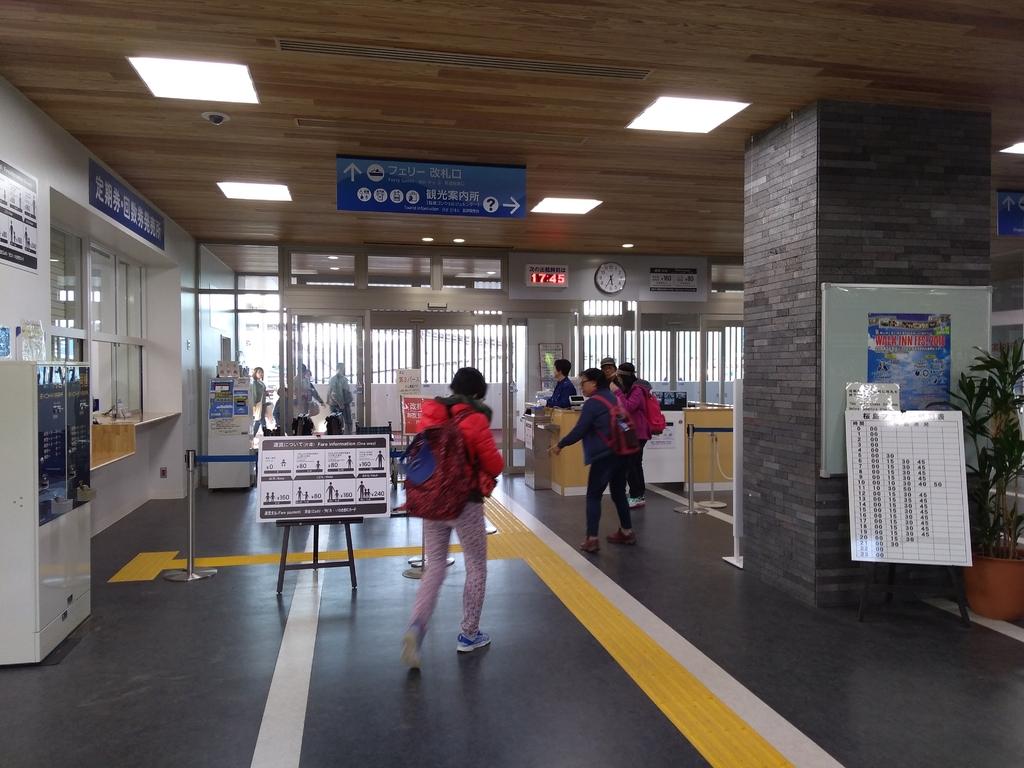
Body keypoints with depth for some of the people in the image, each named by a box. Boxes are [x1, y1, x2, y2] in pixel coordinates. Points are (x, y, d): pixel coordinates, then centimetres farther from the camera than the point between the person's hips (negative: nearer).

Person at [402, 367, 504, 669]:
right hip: (465, 503, -5)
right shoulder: (475, 420, -12)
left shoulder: (429, 414, 3)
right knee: (476, 568, 13)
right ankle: (469, 635, 21)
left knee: (435, 568, 13)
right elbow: (494, 465, -9)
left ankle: (416, 625, -9)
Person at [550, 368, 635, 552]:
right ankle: (627, 532, 28)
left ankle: (591, 539, -6)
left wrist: (560, 445, -2)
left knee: (593, 496, -2)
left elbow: (579, 431, -13)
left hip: (604, 455, -8)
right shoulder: (613, 398, 14)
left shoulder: (593, 403, -12)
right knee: (619, 493, 19)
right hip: (621, 452, 8)